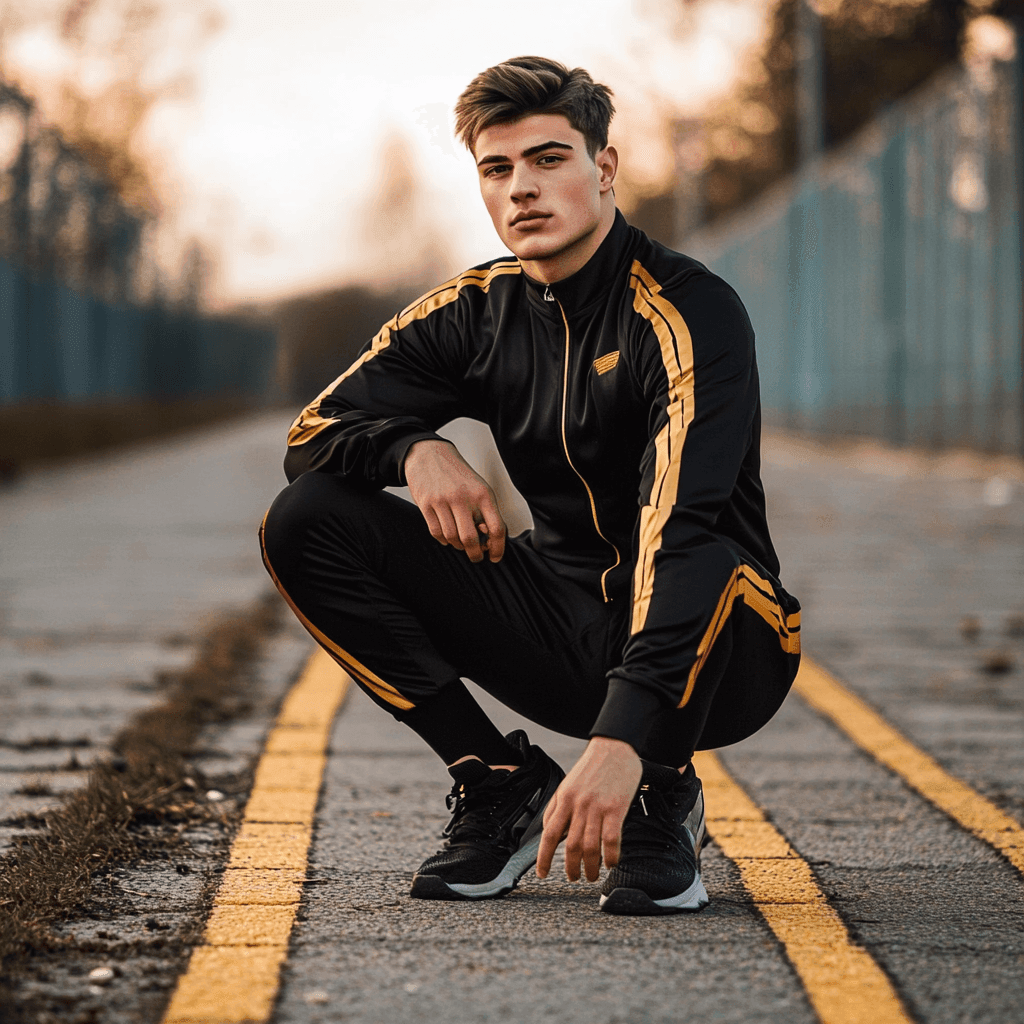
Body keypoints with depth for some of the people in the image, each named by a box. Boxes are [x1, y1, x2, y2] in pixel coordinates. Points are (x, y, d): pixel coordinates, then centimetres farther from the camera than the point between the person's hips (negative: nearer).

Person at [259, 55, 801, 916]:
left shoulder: (691, 313, -21)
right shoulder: (479, 312, -1)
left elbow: (682, 528, -35)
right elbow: (315, 432, 3)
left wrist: (622, 740, -47)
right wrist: (414, 449, -22)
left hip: (713, 660, -5)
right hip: (565, 635, 5)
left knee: (711, 558, -42)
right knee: (307, 524, -10)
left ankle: (664, 801, -11)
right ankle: (505, 787, -3)